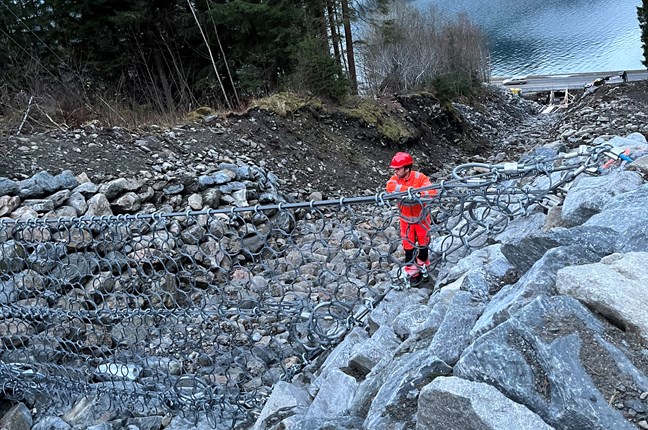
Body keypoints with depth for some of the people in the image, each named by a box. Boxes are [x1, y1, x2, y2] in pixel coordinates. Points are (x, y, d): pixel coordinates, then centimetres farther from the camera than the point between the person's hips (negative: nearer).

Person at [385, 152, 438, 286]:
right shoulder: (395, 178, -13)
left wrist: (417, 193, -50)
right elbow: (389, 187, -36)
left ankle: (423, 267, 39)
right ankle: (412, 272, 23)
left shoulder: (420, 178, -21)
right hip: (406, 219, 2)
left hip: (421, 218, -2)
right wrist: (408, 189, -47)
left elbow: (432, 191, -33)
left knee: (423, 243, 16)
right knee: (408, 246, 8)